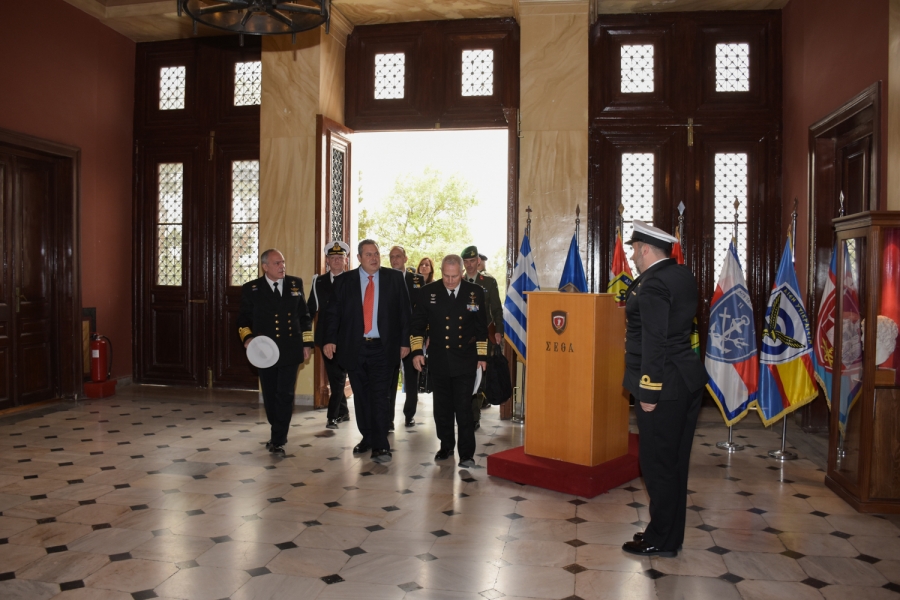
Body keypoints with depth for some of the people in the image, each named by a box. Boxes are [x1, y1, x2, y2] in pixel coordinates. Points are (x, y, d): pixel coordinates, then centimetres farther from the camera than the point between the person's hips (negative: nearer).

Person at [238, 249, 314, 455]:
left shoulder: (295, 284, 5)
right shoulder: (251, 289, 1)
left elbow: (304, 315, 9)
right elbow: (243, 318, 6)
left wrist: (307, 343, 4)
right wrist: (247, 337, -13)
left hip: (290, 351, 0)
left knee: (285, 395, -4)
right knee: (270, 396, 9)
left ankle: (278, 440, 3)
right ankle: (279, 434, 28)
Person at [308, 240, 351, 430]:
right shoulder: (319, 282, 7)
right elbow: (311, 309, 7)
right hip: (326, 337, 4)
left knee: (338, 377, -5)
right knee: (333, 377, 13)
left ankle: (332, 415, 1)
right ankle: (343, 411, 28)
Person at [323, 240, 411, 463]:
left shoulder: (395, 278, 2)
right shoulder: (344, 281, 4)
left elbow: (404, 312, 2)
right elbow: (332, 312, 4)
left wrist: (404, 342, -2)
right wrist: (330, 340, -6)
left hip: (383, 347, -2)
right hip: (354, 347, 2)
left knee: (380, 396, -5)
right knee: (361, 396, 11)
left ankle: (380, 445, 1)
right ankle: (367, 438, 25)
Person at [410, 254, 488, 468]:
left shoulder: (475, 292, 0)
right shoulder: (428, 292, -1)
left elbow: (482, 327, 6)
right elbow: (417, 324, 4)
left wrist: (482, 356, 4)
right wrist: (416, 351, -6)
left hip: (465, 361, -1)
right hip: (439, 361, 2)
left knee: (464, 408, -3)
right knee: (442, 408, 12)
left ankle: (466, 453, 6)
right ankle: (446, 446, 29)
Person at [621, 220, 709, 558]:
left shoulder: (653, 285, -17)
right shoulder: (682, 275, 11)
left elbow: (654, 344, -21)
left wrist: (648, 392, -19)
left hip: (664, 387, -10)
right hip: (688, 381, 10)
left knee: (658, 464, 2)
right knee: (674, 462, 16)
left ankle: (662, 541, 14)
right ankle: (669, 534, 28)